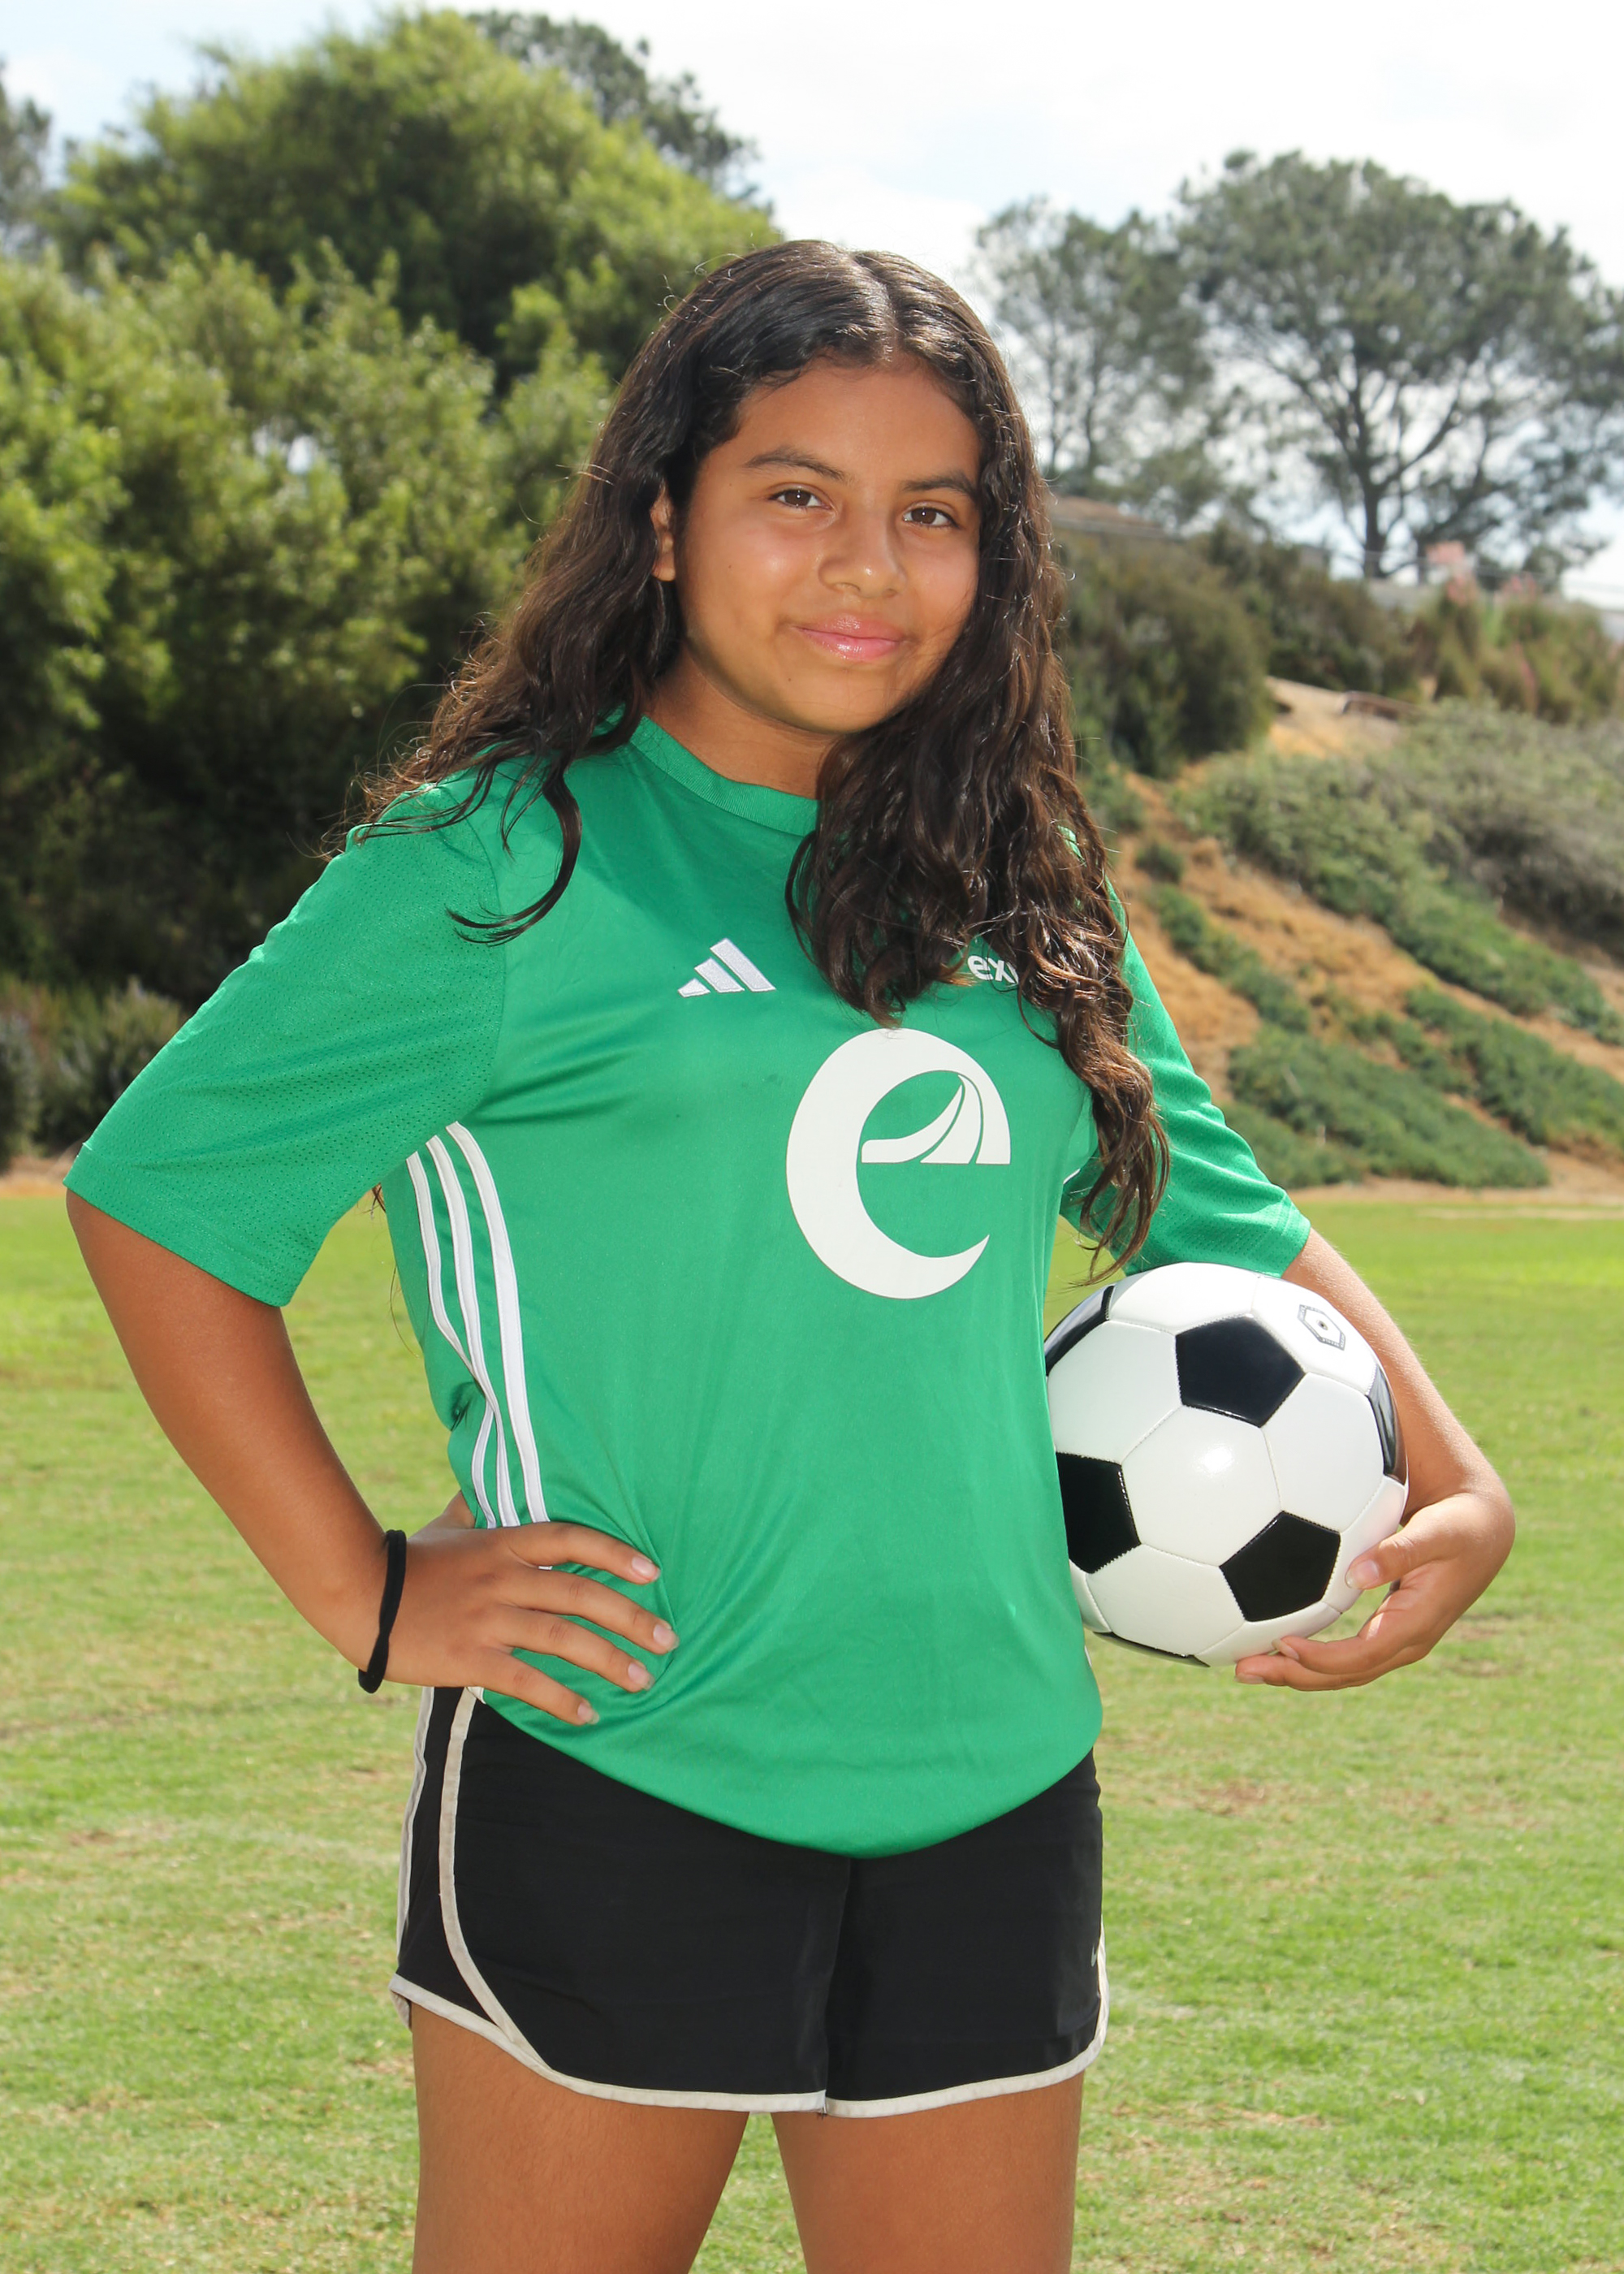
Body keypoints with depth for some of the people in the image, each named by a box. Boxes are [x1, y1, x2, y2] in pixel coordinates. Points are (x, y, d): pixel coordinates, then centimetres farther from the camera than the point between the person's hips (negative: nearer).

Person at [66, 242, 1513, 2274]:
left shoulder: (1021, 897, 11)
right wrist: (365, 1596, -8)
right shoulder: (509, 862, -5)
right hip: (618, 1783, -5)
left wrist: (1453, 1483, 8)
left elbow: (1223, 1219, 21)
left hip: (992, 1793, 5)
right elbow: (155, 1190, -4)